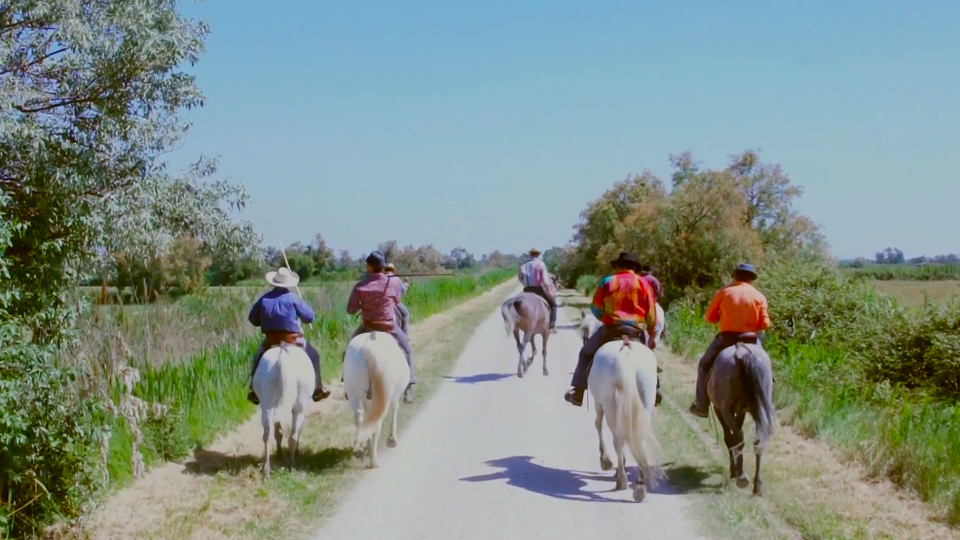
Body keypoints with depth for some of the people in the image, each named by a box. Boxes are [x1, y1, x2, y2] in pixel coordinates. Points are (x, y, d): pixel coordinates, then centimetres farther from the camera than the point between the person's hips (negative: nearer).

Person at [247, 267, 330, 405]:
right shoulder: (293, 298, -9)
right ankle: (317, 389, 11)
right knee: (313, 356, 15)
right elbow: (309, 317, -5)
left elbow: (253, 319, 7)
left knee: (258, 358, 29)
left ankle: (254, 391, 22)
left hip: (270, 339, 3)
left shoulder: (264, 299, 1)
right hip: (291, 338, -3)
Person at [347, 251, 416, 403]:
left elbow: (351, 309, -8)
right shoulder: (394, 282, -8)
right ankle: (408, 388, 4)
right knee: (408, 351, 16)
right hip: (389, 326, 0)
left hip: (367, 327, 0)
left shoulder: (360, 286, -10)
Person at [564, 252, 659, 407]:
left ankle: (577, 393, 10)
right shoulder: (643, 283, 3)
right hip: (635, 330, 1)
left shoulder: (607, 282, 2)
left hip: (610, 329, -1)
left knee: (586, 353, 17)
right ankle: (654, 390, 21)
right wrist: (653, 335, 10)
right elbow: (651, 313, 2)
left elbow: (595, 308, 7)